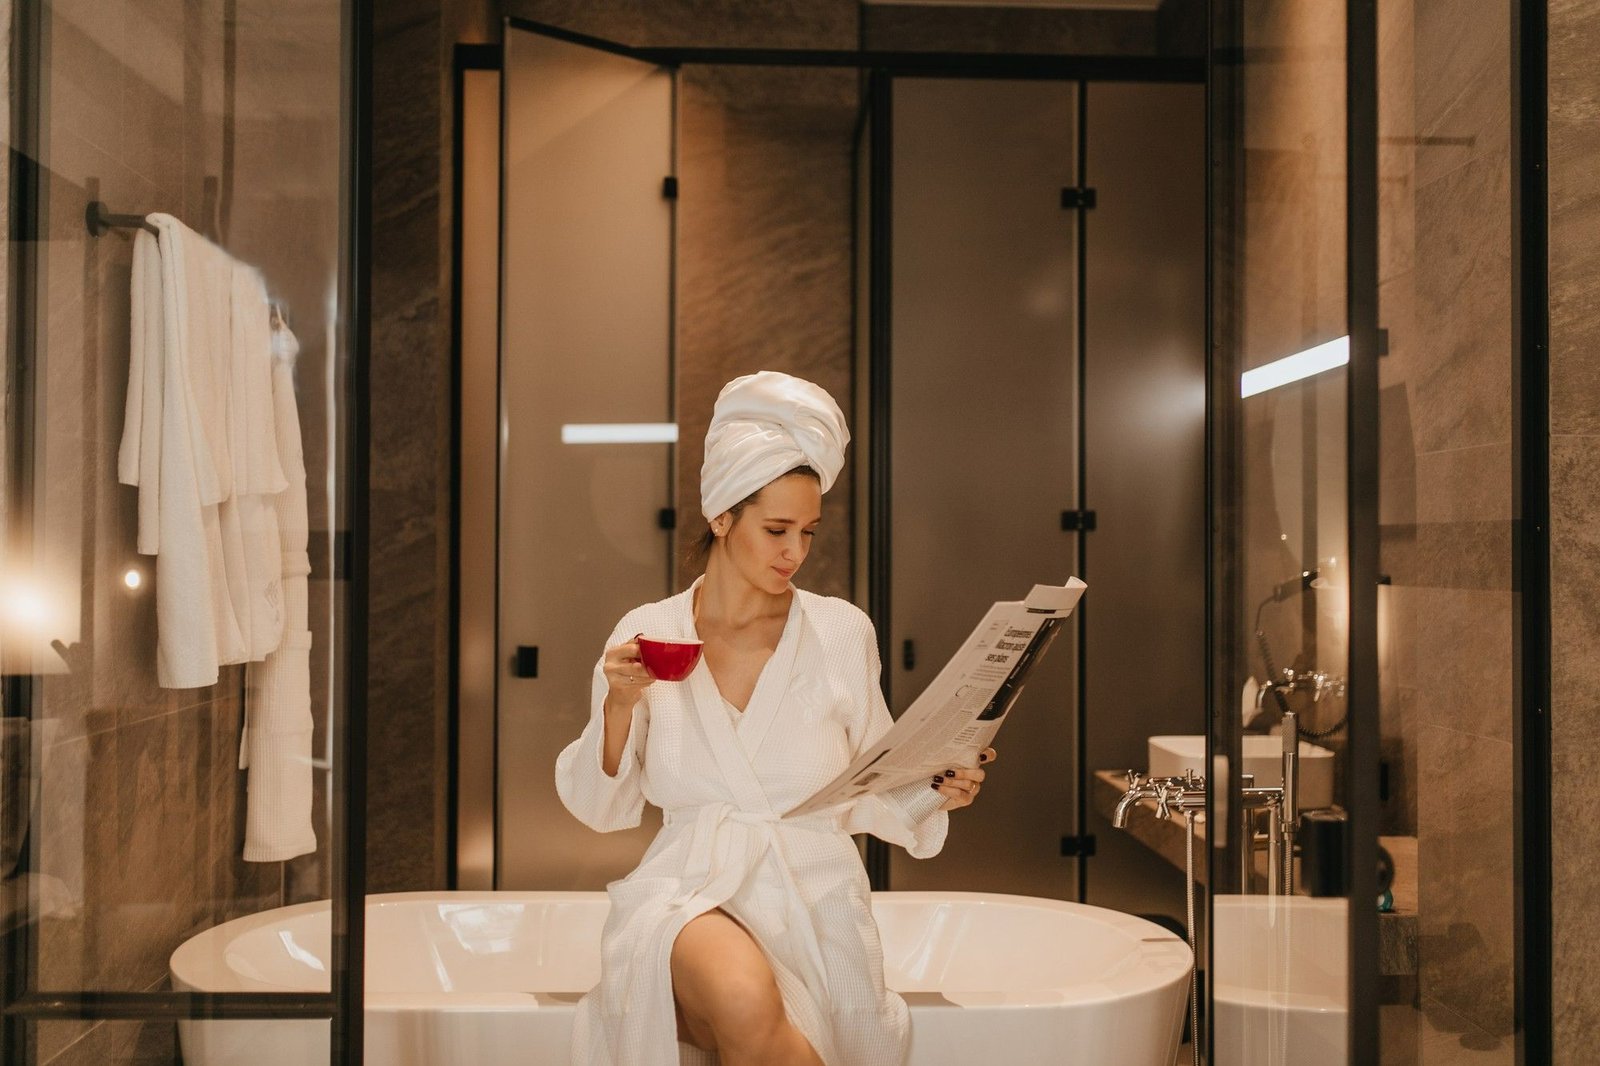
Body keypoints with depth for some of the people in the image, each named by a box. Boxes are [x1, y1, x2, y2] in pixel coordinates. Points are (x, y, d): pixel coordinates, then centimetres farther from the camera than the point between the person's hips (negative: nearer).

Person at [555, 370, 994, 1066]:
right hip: (688, 898, 0)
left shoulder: (841, 632, 3)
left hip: (815, 904, 1)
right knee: (745, 999, -34)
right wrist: (619, 707, -9)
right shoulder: (645, 635, 4)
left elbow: (870, 796, 10)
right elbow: (601, 809, 8)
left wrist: (935, 792, -10)